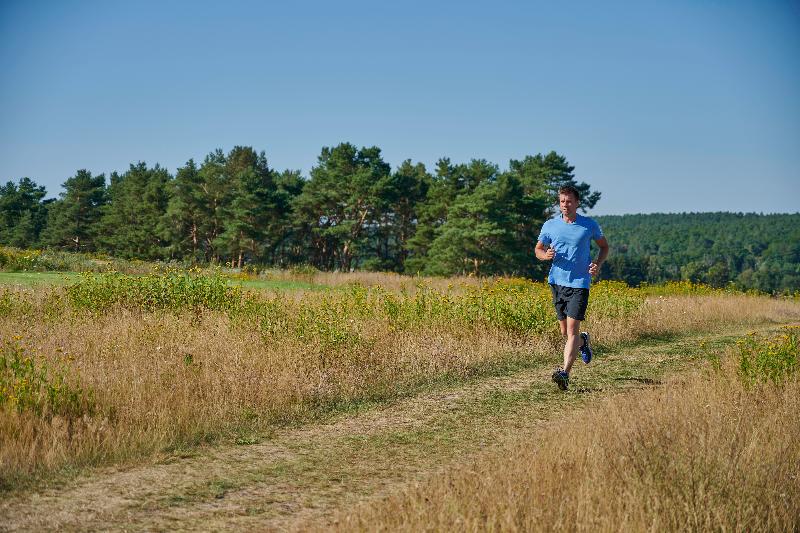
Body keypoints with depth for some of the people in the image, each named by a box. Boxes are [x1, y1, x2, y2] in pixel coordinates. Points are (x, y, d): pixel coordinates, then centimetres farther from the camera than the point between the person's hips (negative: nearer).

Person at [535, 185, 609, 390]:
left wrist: (598, 264, -5)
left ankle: (565, 373, -18)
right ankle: (583, 341, 45)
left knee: (572, 329, -14)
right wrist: (545, 255, -9)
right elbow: (538, 249, 14)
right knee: (565, 332, 11)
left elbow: (604, 246, 14)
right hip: (557, 281, 3)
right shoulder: (550, 225, 5)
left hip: (579, 283, -3)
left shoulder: (590, 225, 1)